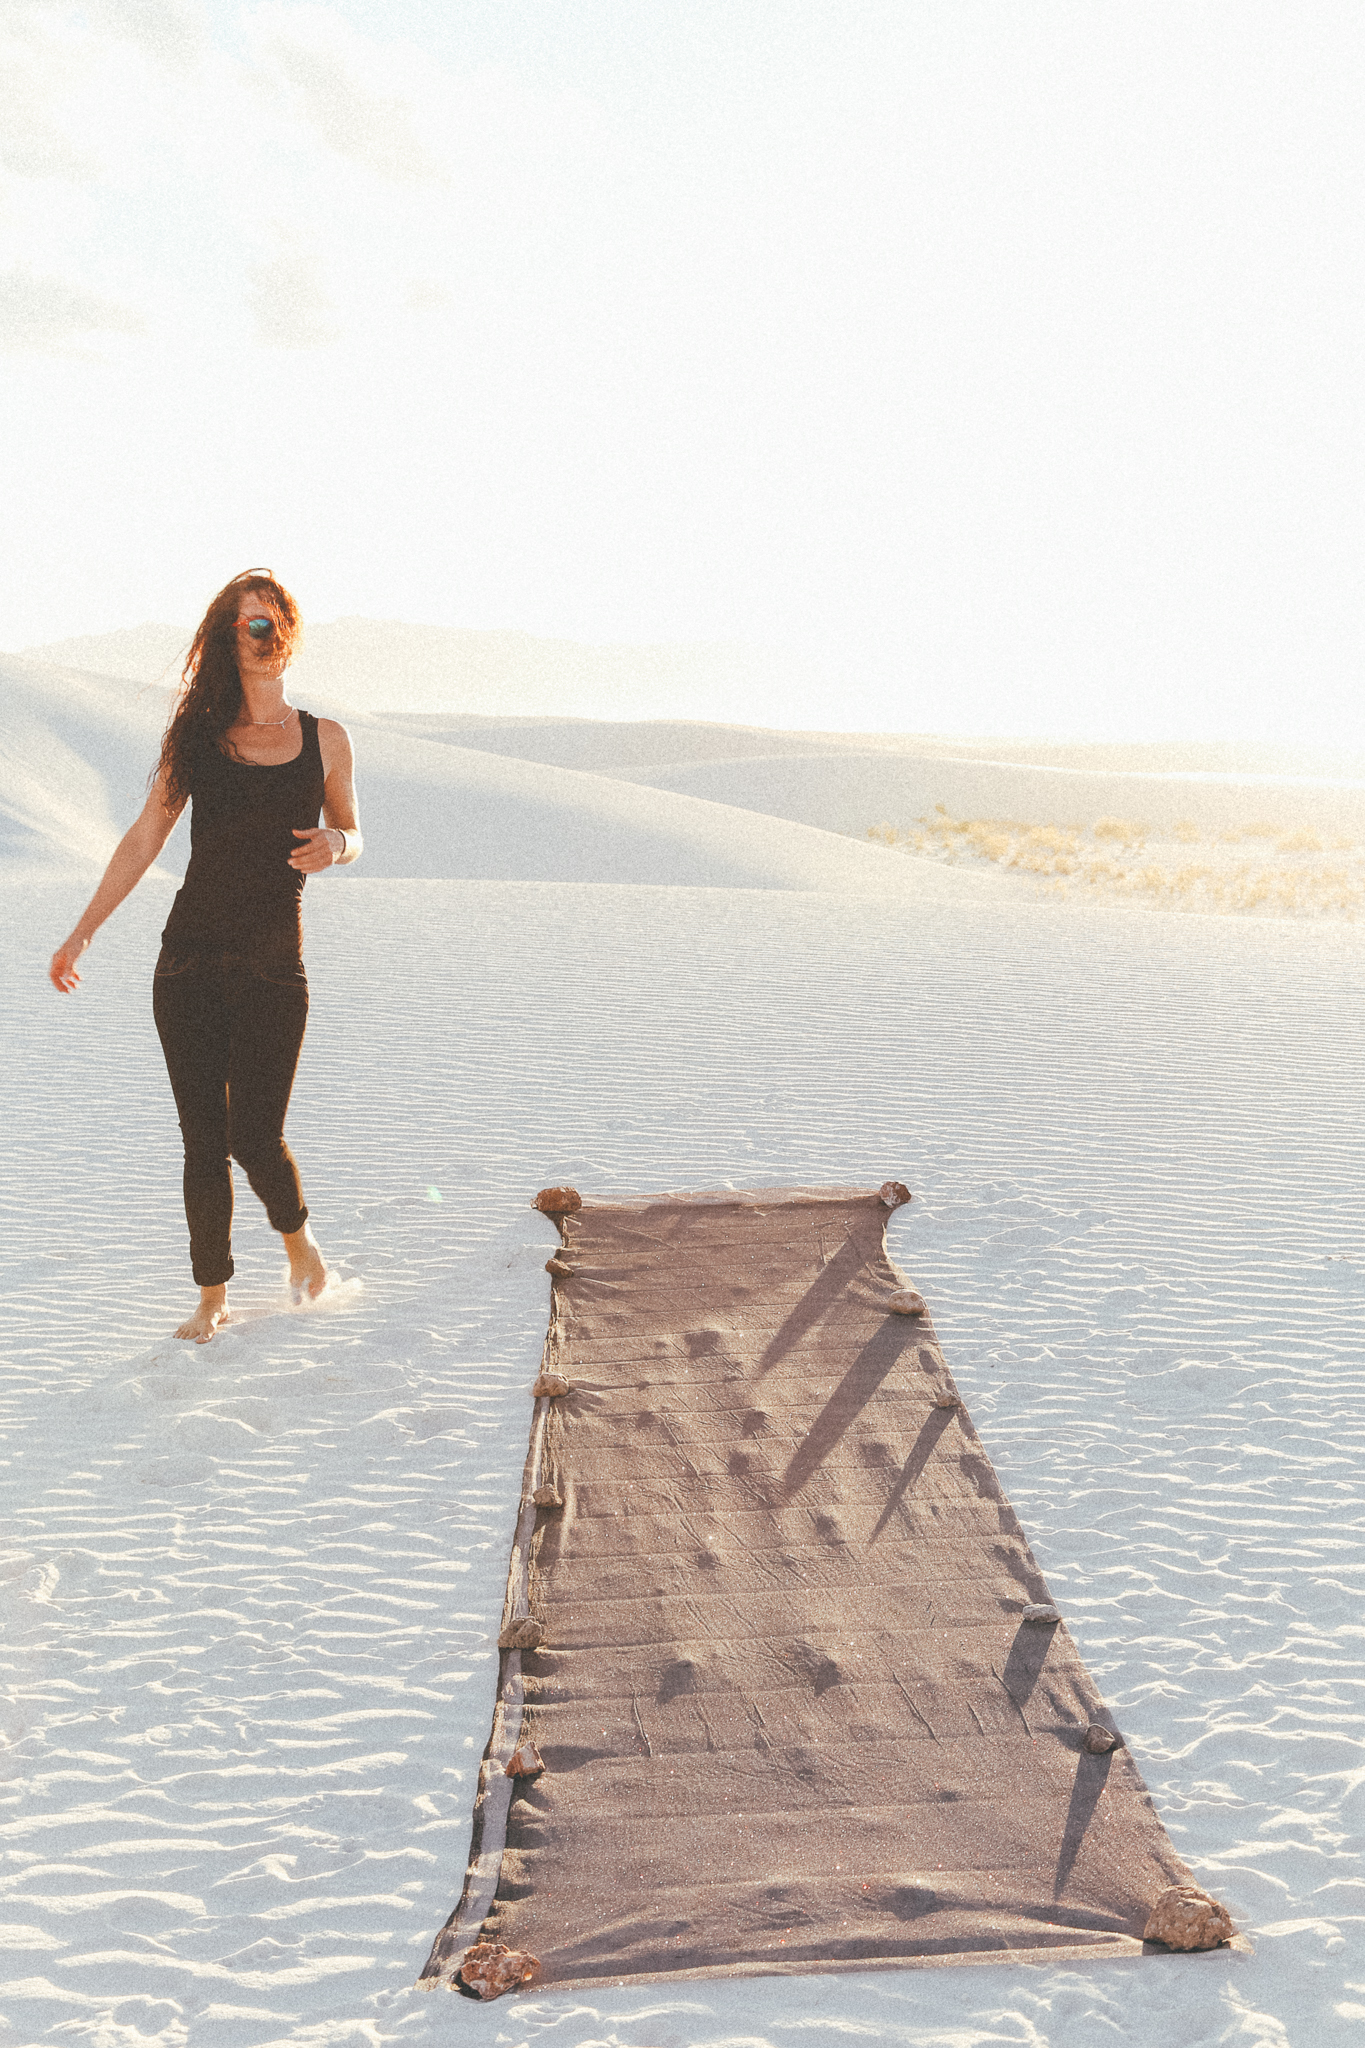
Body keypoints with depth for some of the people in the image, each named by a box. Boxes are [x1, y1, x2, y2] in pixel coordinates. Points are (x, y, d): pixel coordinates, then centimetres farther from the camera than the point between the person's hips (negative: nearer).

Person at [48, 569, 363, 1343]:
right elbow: (146, 837, 6)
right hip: (190, 959, 1)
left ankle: (298, 1236, 25)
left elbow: (352, 836, 15)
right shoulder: (199, 735, 7)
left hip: (273, 967, -1)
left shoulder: (326, 739, 7)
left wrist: (334, 843, -10)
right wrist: (83, 932, 1)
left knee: (255, 1136, -7)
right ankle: (213, 1295, 18)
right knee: (203, 1140, 3)